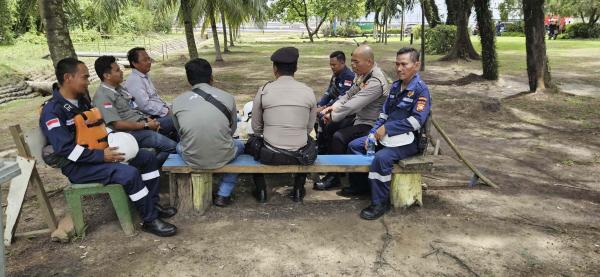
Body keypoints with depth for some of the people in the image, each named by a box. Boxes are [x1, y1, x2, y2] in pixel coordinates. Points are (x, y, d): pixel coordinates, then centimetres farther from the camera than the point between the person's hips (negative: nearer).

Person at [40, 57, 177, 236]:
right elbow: (66, 149, -24)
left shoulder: (81, 100, 10)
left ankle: (153, 204, 9)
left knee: (148, 158, 3)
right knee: (129, 173, -30)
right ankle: (150, 220, -15)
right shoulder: (52, 111, -17)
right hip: (78, 166, -9)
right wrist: (101, 156, -26)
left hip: (99, 153, 9)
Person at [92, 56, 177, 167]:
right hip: (129, 133, -9)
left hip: (141, 123, 10)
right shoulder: (102, 96, -13)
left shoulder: (120, 88, 14)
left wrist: (148, 120, -1)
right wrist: (146, 125, -17)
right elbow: (117, 124, -19)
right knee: (172, 146, -22)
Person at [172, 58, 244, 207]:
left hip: (192, 159, 2)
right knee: (239, 145, 34)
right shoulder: (228, 97, -3)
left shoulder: (178, 101, -1)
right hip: (222, 157, -1)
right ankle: (223, 195, 28)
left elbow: (180, 132, 11)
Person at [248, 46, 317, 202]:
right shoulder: (308, 92, -3)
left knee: (251, 144, 32)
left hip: (270, 155, -1)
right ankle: (298, 191, 36)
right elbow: (309, 128, 6)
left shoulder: (264, 91, -7)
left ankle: (261, 192, 32)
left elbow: (256, 128, 3)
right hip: (301, 157, 1)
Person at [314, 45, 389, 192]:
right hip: (358, 118, 10)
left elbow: (352, 105, -31)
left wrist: (333, 115, -20)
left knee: (339, 137, -21)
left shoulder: (376, 82, -27)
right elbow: (349, 94, 9)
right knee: (329, 128, 8)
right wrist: (333, 107, -6)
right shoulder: (363, 75, 3)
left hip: (370, 124, -10)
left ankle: (334, 177, -2)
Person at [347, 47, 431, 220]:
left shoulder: (420, 89, -12)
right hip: (387, 134, 9)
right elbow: (384, 113, 14)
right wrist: (373, 134, 0)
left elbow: (416, 121, -22)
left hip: (408, 139, -8)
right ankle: (360, 184, 13)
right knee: (354, 145, 3)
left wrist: (387, 128, -21)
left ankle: (380, 203, -19)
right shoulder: (395, 86, 12)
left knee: (381, 157, -34)